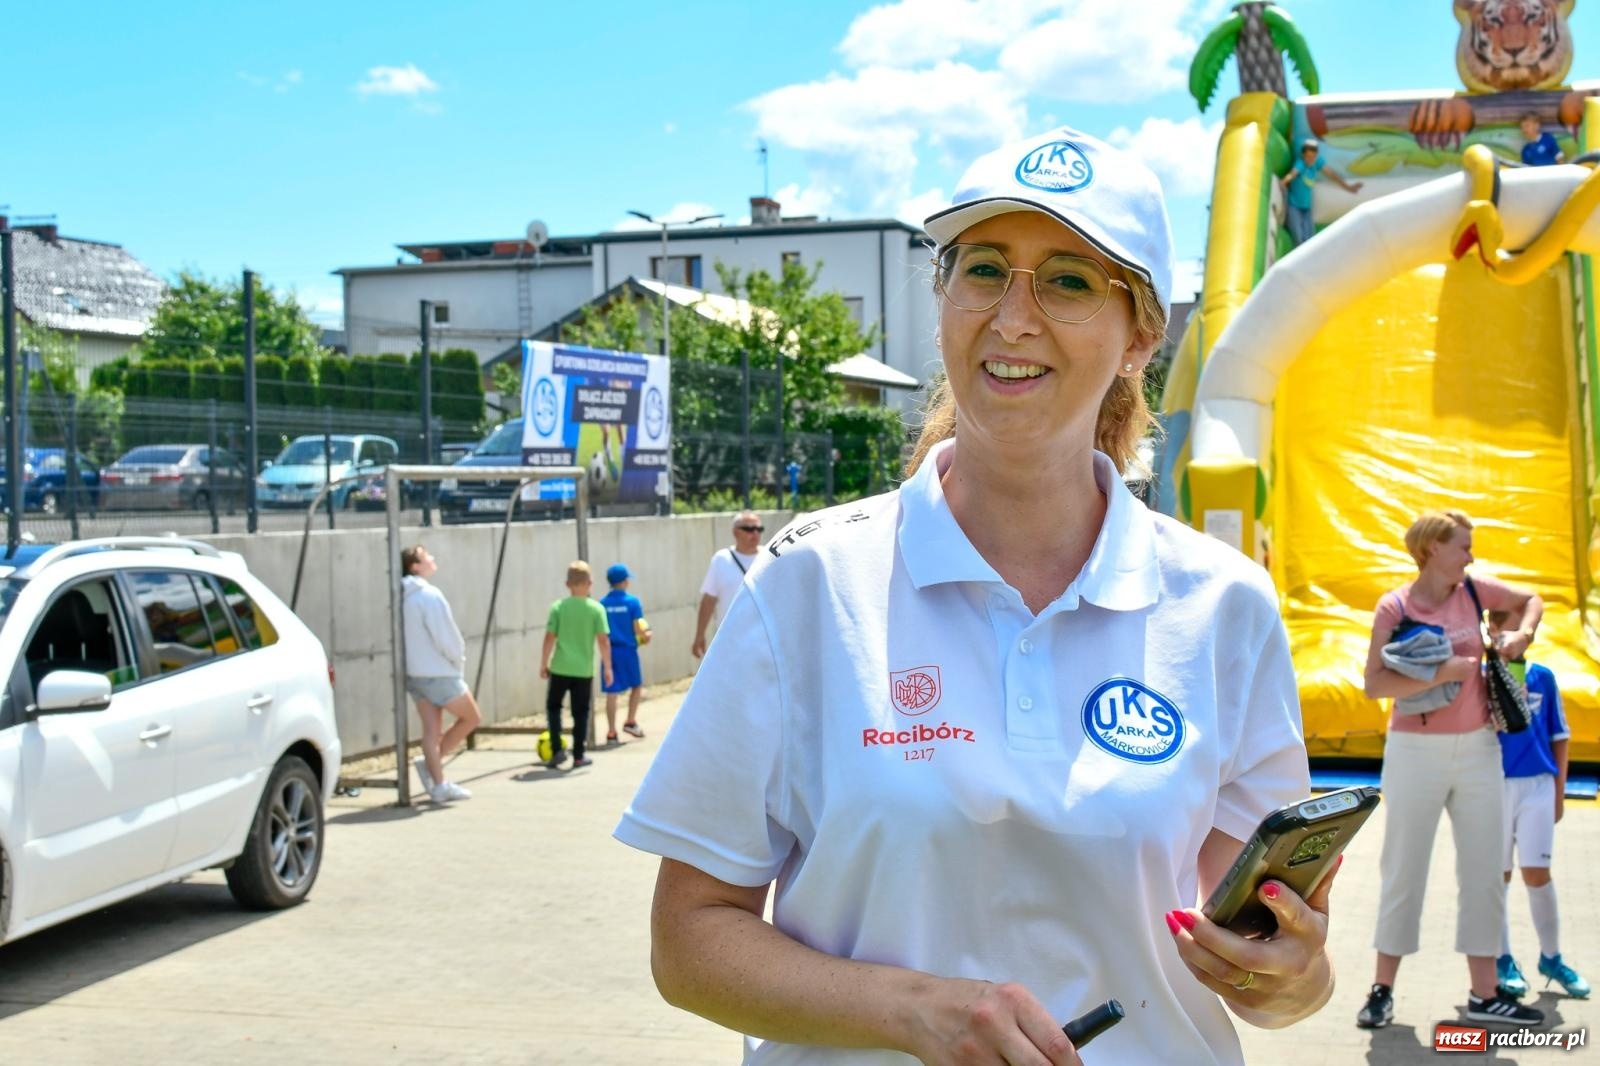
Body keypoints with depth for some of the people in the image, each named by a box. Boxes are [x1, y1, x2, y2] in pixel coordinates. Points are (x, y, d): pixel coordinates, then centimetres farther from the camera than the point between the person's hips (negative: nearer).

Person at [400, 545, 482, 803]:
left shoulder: (404, 597, 8)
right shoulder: (430, 596, -18)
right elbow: (445, 637, -19)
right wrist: (459, 660, 0)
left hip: (414, 672, 8)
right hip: (439, 672, -8)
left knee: (431, 729, 7)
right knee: (471, 717, 7)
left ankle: (439, 784, 5)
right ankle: (430, 763, 1)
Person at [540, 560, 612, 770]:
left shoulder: (558, 607, -3)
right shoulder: (597, 609, -4)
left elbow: (550, 638, -4)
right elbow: (603, 641, -6)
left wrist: (544, 663, 6)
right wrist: (607, 668, 2)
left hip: (560, 668, 0)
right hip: (584, 670, 0)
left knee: (553, 706, 15)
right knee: (580, 713, 10)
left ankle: (557, 750, 5)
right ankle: (578, 756, 13)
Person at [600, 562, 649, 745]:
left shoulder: (603, 604, 1)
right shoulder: (632, 601, -8)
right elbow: (638, 629, -9)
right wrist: (647, 634, 11)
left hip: (610, 651, 2)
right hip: (627, 650, -2)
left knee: (611, 692, 4)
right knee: (637, 685, 20)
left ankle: (611, 732, 5)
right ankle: (630, 721, 17)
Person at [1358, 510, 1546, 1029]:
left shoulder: (1472, 590, 2)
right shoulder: (1395, 606, -10)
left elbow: (1531, 599, 20)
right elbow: (1375, 683, -19)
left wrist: (1522, 632, 0)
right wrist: (1442, 672, -26)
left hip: (1478, 749, 5)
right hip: (1416, 752, -4)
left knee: (1483, 870, 6)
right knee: (1404, 870, 3)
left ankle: (1484, 993, 14)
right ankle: (1382, 989, 14)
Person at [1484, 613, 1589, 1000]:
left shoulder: (1543, 677, 4)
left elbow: (1559, 736, 10)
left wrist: (1559, 791, 8)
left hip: (1538, 785, 1)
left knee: (1537, 873, 0)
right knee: (1498, 876, 7)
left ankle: (1551, 958, 15)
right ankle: (1503, 960, 18)